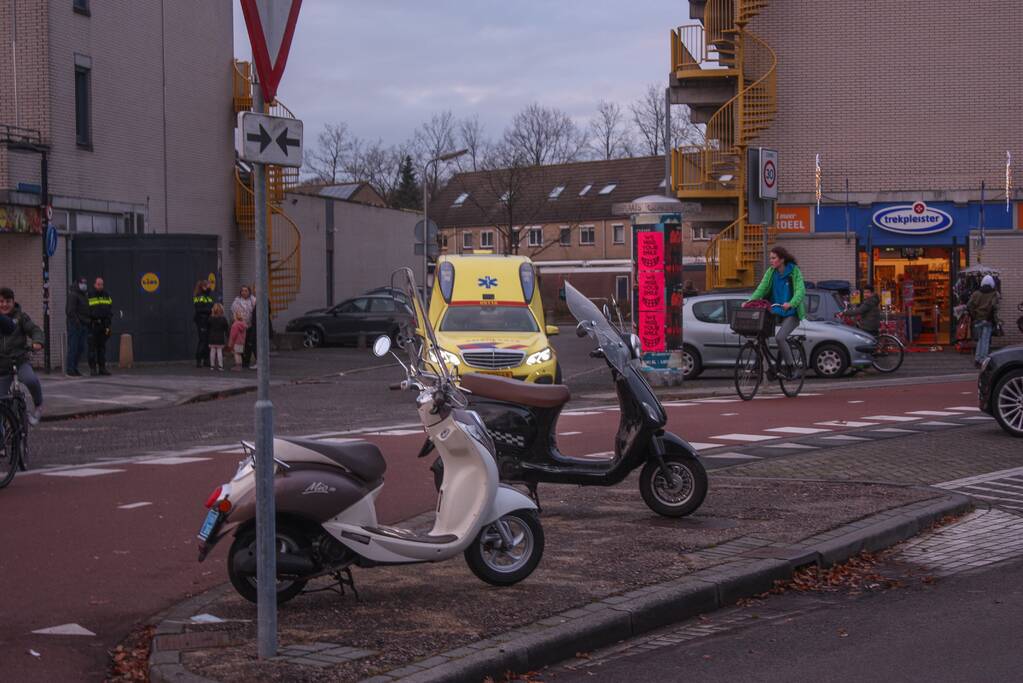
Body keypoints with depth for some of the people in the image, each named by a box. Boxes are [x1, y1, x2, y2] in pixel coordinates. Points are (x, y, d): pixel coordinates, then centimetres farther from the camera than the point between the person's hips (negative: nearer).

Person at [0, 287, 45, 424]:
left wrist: (37, 342, -24)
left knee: (31, 380, -33)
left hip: (20, 361, -2)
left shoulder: (20, 317, 3)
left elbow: (34, 329, -4)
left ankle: (38, 405, -5)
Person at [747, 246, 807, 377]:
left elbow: (801, 291, -20)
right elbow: (761, 289, -3)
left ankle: (790, 366, -8)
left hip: (791, 313, -5)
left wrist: (790, 304, -39)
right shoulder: (771, 272, 5)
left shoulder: (794, 271, -9)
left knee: (779, 337, -23)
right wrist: (750, 301, -20)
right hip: (775, 312, 5)